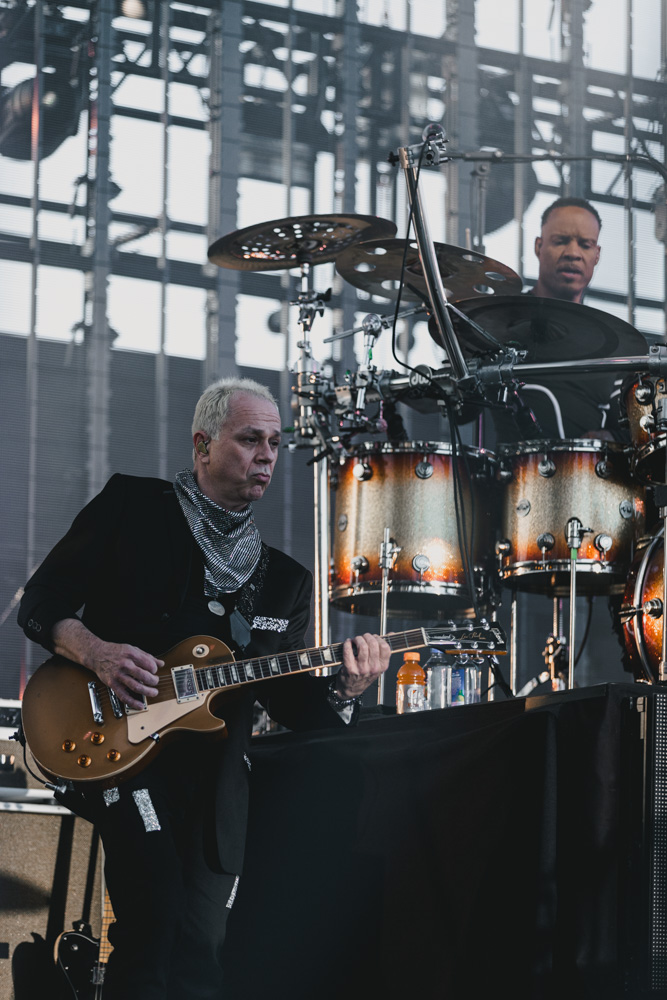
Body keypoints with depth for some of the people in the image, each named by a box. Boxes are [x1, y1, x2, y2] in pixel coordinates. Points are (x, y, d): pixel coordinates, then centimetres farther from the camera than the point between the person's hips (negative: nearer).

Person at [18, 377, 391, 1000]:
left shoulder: (284, 579, 16)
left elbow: (288, 698, 12)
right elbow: (40, 602, 3)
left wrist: (342, 689, -10)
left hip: (214, 779, 5)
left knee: (197, 945, 6)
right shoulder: (131, 506, 4)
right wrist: (96, 651, -17)